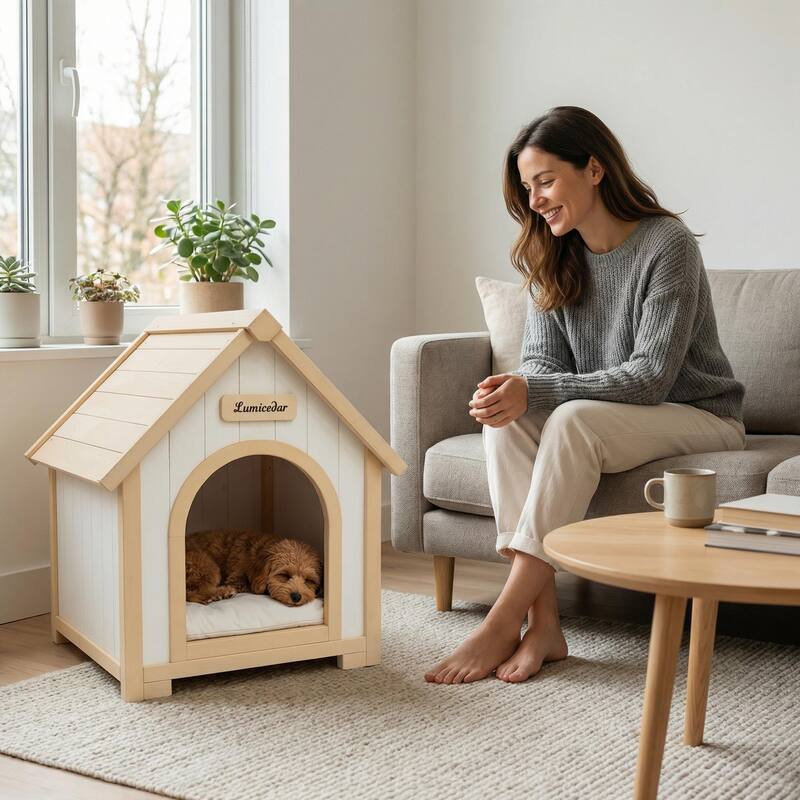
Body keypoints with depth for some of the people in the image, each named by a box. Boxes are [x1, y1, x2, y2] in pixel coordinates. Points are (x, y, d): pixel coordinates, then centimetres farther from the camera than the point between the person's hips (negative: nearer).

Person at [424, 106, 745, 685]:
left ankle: (504, 622, -32)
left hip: (698, 417, -6)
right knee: (505, 419, -24)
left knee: (573, 420, -34)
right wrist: (512, 389, -26)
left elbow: (650, 377, -23)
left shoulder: (667, 245, -17)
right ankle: (543, 622, -29)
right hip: (605, 416, 6)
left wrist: (534, 390, -32)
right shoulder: (552, 257, 4)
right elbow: (542, 360, 0)